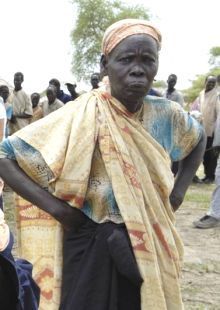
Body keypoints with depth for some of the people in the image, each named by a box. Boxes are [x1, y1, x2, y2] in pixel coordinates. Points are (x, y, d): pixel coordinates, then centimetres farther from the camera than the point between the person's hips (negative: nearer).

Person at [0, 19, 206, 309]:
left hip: (150, 247, 4)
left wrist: (178, 192, 7)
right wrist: (53, 205, -21)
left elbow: (198, 140, 20)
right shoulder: (81, 117, -15)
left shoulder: (167, 115, -3)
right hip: (92, 247, -4)